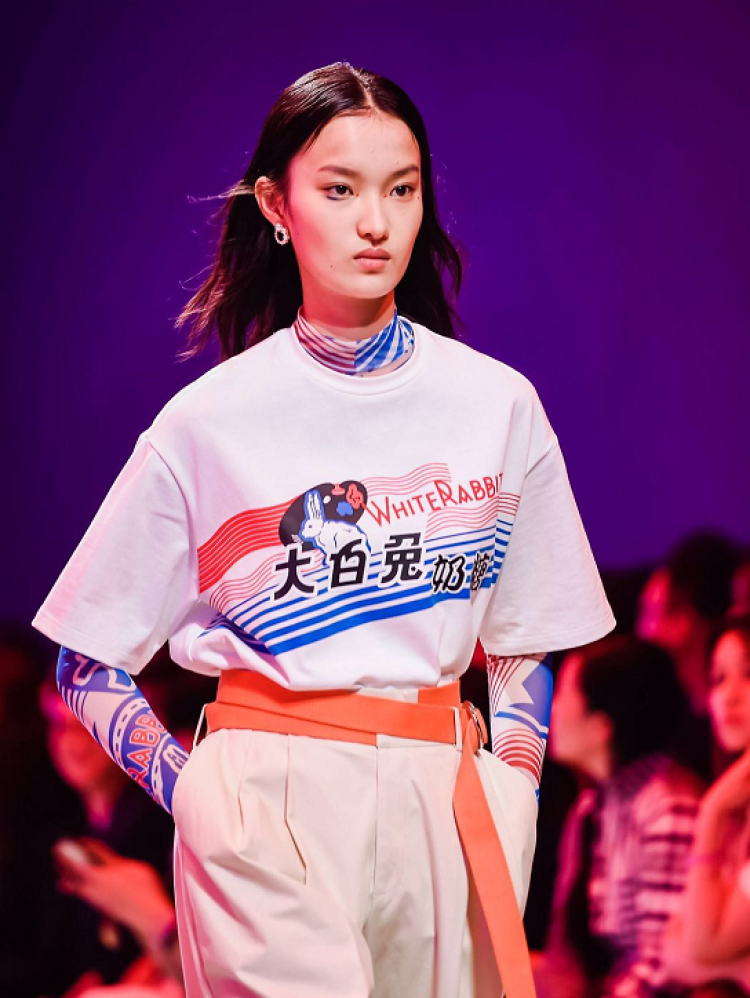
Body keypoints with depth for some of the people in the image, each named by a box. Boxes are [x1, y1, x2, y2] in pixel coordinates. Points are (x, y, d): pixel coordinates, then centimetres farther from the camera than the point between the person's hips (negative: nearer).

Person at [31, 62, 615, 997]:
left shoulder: (496, 404, 5)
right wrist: (198, 796, -8)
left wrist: (512, 808, 4)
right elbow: (88, 669, 3)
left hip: (440, 806, 3)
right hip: (273, 805, -3)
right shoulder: (210, 421, -2)